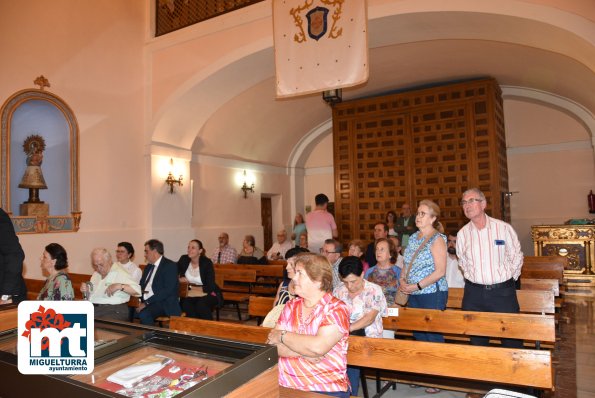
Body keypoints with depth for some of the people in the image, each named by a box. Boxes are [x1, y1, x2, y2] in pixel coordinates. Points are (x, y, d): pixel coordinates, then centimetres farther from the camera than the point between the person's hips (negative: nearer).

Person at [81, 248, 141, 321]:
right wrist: (85, 291, 7)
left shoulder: (119, 272, -6)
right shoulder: (95, 274, 19)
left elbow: (137, 290, -16)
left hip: (114, 311, -7)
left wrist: (119, 286, -27)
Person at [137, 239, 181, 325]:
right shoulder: (148, 266, 18)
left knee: (143, 313, -32)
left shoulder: (170, 265, -8)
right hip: (145, 301, 7)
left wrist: (147, 303, -20)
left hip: (165, 304, -7)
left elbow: (168, 290, -17)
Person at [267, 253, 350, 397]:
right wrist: (304, 352, -14)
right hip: (283, 384, 4)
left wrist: (282, 336, -7)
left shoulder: (336, 309, -6)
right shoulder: (291, 306, 8)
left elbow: (317, 347, -20)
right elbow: (272, 345, 1)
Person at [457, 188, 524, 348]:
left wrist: (507, 279, 4)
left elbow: (516, 257, 4)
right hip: (474, 293, 2)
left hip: (503, 292, -2)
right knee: (477, 340, 13)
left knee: (511, 341, 5)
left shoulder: (503, 228, -5)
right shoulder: (462, 234, 1)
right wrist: (474, 279, 9)